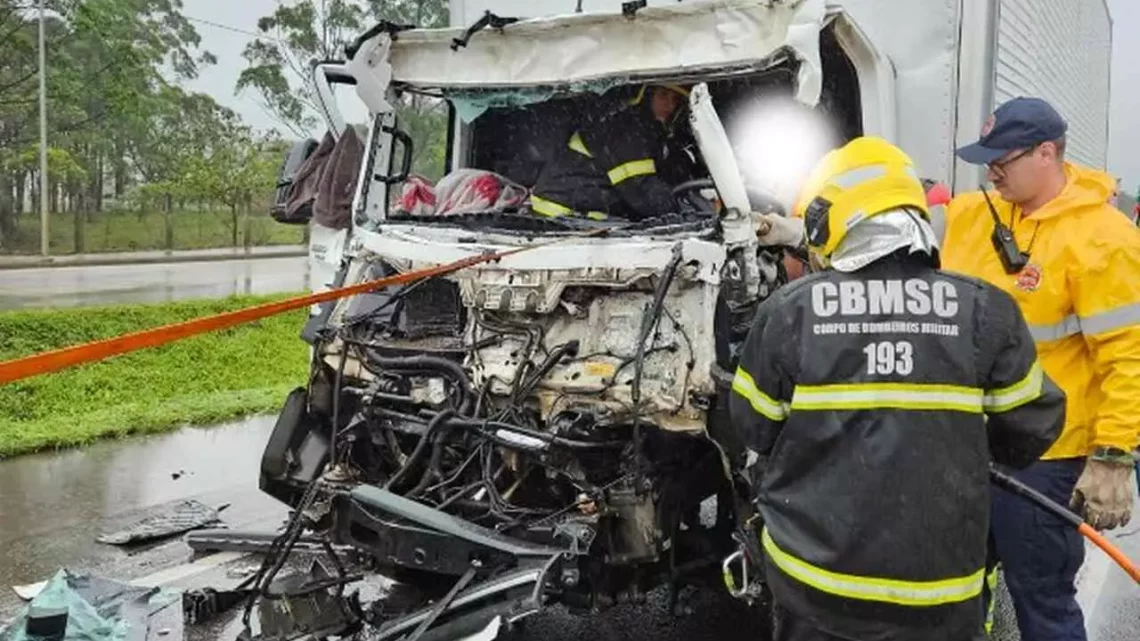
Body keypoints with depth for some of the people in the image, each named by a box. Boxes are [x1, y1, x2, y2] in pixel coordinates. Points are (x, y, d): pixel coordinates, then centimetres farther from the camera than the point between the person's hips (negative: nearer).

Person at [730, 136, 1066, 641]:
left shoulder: (788, 310, -10)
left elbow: (753, 429, 0)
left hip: (813, 578, 0)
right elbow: (1033, 427, 3)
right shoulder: (985, 310, -8)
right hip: (937, 588, 0)